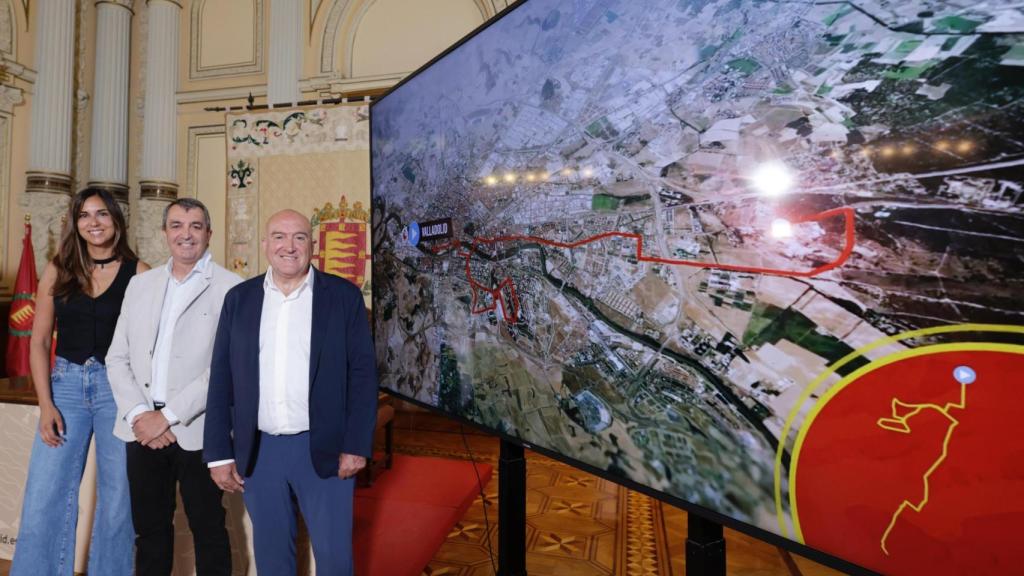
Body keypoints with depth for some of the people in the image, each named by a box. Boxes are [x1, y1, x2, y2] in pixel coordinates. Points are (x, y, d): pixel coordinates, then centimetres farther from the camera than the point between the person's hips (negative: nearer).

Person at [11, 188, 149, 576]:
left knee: (117, 496, 5)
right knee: (44, 498, 4)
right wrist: (46, 405, -2)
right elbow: (39, 341, 7)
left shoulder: (138, 273, -1)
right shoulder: (58, 270, 6)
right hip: (66, 383, 2)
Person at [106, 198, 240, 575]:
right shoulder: (140, 284, 11)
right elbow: (118, 358, 9)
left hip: (199, 432, -4)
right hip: (143, 430, 5)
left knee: (208, 530, 8)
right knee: (150, 529, 17)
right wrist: (140, 414, -5)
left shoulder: (229, 288, -6)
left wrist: (167, 416, -14)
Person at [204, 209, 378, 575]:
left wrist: (356, 445, -9)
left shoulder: (344, 296, -3)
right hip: (258, 452, 3)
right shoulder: (239, 298, 4)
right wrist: (219, 453, 2)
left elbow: (363, 373, -4)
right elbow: (221, 379, 5)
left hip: (325, 449, -2)